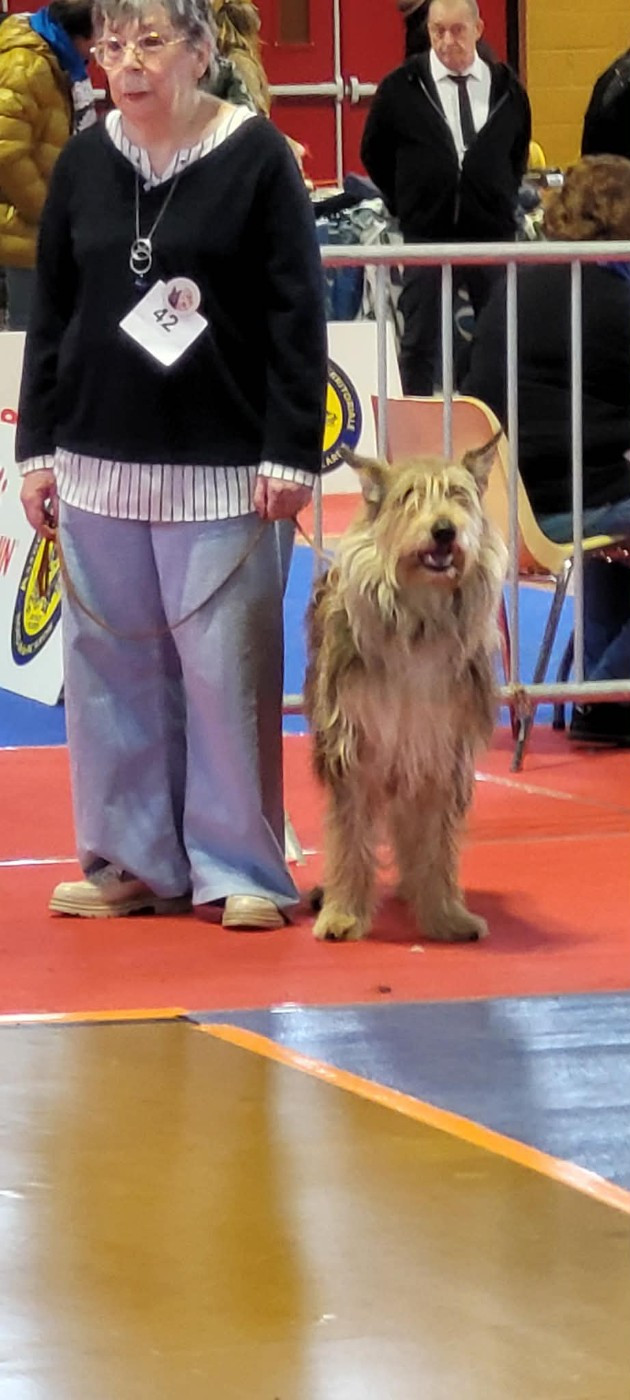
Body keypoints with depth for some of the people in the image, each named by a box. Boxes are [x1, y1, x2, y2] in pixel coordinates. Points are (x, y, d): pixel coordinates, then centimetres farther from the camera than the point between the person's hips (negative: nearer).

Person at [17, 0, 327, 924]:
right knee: (112, 664, 7)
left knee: (224, 667, -2)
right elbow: (51, 315, 12)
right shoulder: (83, 164, 6)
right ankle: (135, 860, 16)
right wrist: (37, 449, 8)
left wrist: (291, 454, -10)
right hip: (100, 463, 4)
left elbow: (297, 316, -6)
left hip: (222, 465, -4)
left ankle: (237, 866, 7)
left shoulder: (256, 156, -6)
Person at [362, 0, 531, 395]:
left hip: (493, 233, 1)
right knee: (420, 343, 4)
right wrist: (406, 205, 8)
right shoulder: (401, 88, -2)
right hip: (427, 235, -1)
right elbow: (374, 152, 9)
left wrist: (503, 200, 13)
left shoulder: (506, 87, 3)